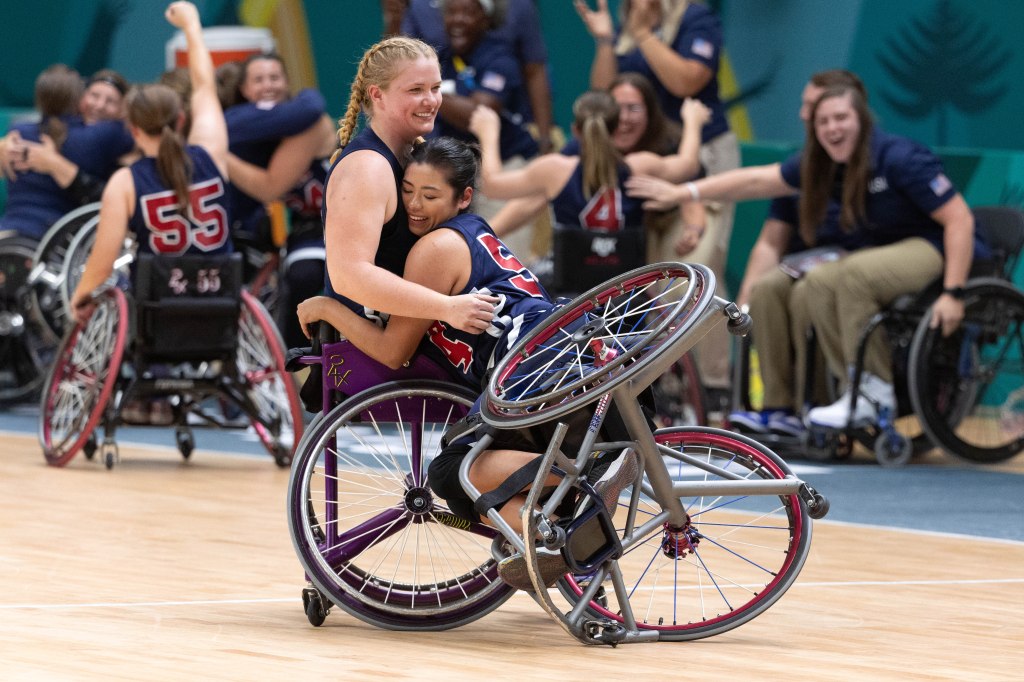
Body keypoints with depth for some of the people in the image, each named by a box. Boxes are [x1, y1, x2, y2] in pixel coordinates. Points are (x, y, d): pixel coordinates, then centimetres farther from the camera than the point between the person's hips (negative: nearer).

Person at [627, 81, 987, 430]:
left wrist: (952, 293, -28)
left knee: (854, 274, -32)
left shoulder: (901, 159, -20)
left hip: (935, 249, -7)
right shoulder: (819, 166, 2)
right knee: (818, 282, -19)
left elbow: (959, 219, -21)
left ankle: (875, 390, -24)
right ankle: (858, 385, -14)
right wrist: (684, 193, -1)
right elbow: (756, 180, 5)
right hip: (884, 251, 8)